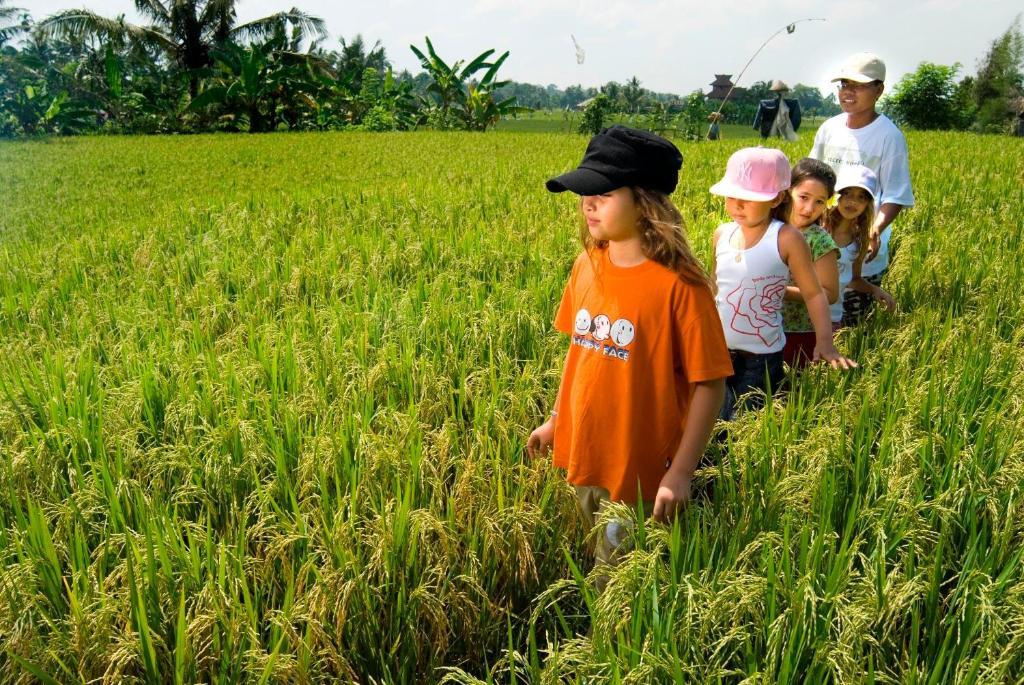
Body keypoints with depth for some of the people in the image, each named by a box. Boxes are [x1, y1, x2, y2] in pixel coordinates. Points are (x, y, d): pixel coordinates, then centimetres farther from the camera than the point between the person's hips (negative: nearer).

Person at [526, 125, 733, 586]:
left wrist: (681, 473, -15)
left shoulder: (678, 285, -20)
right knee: (595, 563, 24)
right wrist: (555, 420, 14)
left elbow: (709, 385, -15)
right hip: (581, 457, 6)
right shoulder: (587, 266, -3)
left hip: (640, 471, -6)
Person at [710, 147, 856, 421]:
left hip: (761, 358, -4)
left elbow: (813, 294, -7)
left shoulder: (786, 239, -13)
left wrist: (825, 342, -18)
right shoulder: (721, 235, 0)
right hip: (717, 351, 4)